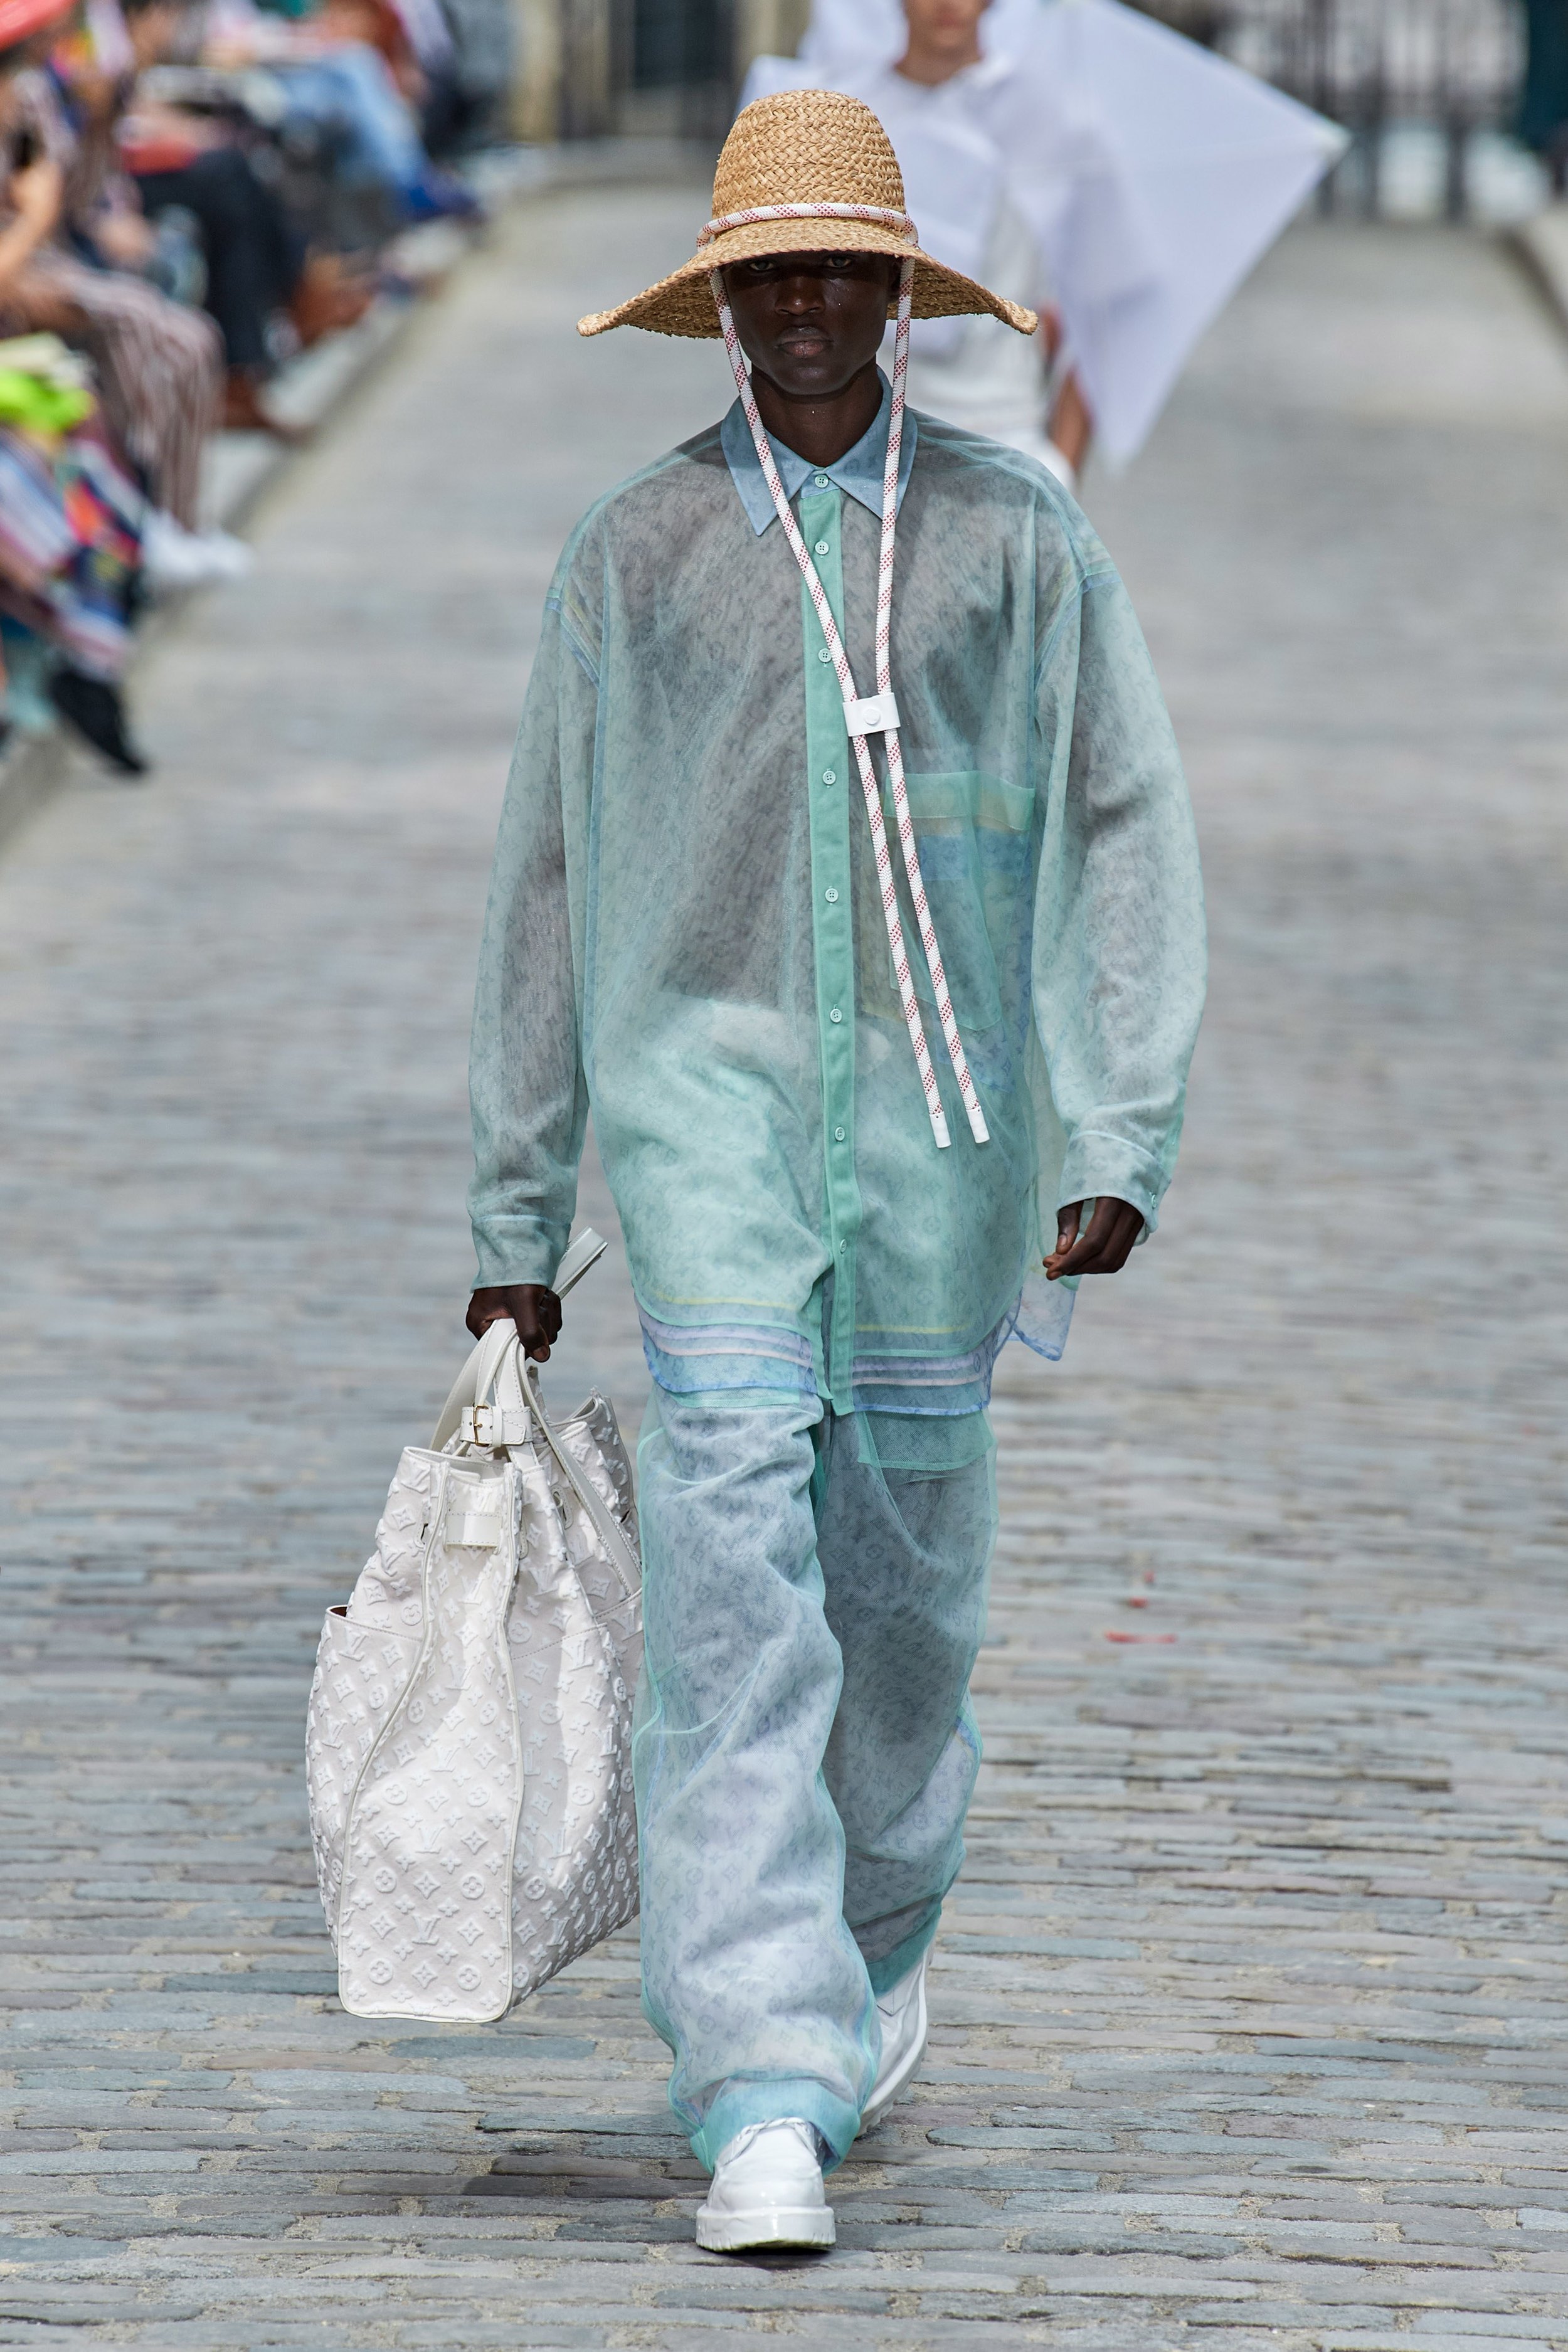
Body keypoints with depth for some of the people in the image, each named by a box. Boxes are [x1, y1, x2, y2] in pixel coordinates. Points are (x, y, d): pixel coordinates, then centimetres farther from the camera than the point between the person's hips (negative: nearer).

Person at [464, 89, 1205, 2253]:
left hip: (939, 1101, 1)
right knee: (733, 1546, -13)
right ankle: (765, 2088, -17)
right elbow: (549, 882, 10)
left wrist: (1125, 1137, -5)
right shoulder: (636, 552, 5)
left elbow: (1129, 827, 5)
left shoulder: (1013, 534, 4)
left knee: (911, 1560, 10)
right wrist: (516, 1220, 10)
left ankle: (876, 1952, 37)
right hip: (707, 1080, -1)